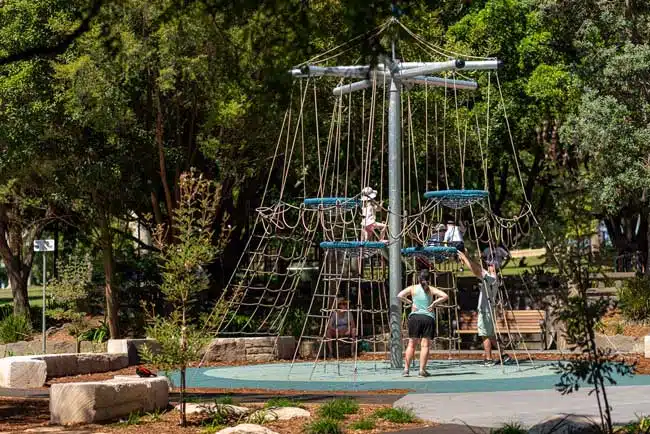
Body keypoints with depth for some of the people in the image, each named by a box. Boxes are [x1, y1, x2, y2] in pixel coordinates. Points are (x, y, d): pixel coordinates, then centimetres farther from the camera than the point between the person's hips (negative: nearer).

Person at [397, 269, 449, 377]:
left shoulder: (413, 288, 6)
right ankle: (422, 369, -9)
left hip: (415, 317, 1)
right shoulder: (431, 289, 6)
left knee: (411, 344, 6)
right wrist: (434, 303, -1)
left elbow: (400, 296, -6)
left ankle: (406, 369, 2)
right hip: (428, 317, -1)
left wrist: (410, 302, 2)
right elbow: (445, 296, -5)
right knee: (425, 345, -2)